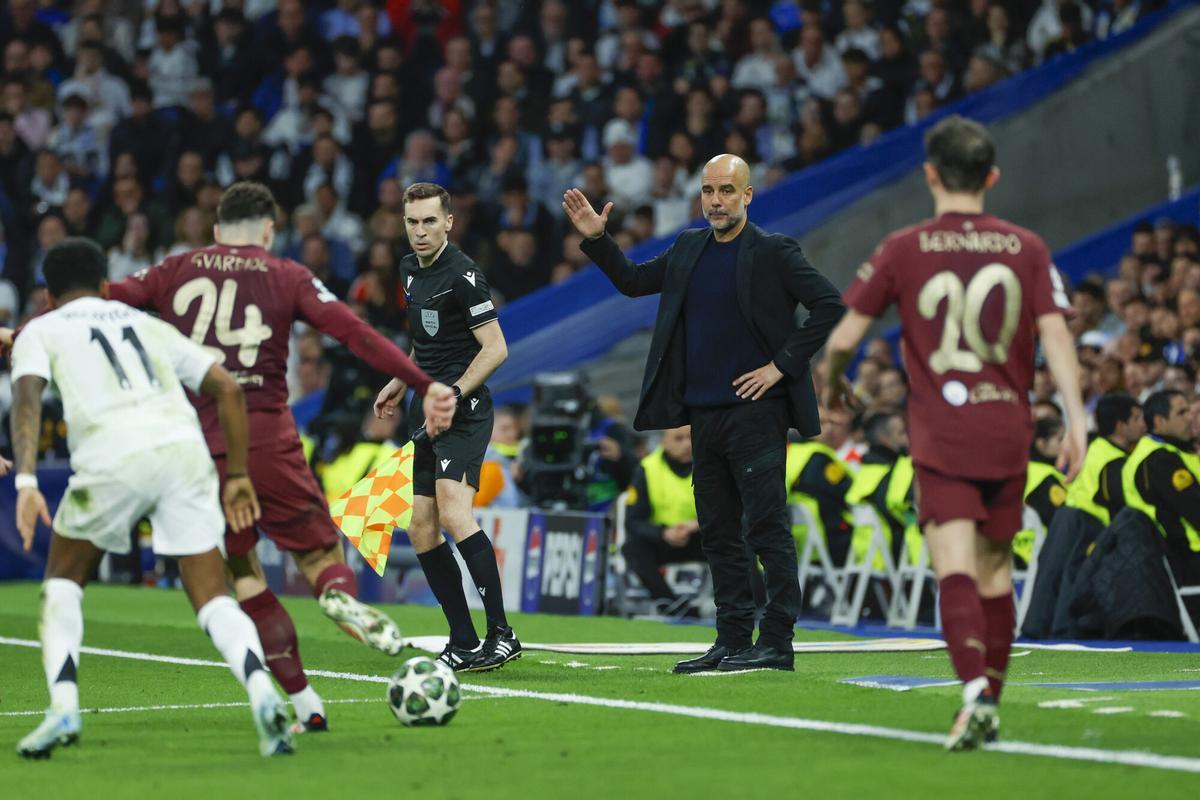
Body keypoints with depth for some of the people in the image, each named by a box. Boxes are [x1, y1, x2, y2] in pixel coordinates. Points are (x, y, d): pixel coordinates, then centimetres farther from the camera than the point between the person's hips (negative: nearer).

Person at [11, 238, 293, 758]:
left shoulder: (40, 332, 21)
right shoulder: (149, 325, 31)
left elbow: (27, 395, -1)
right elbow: (228, 389, 23)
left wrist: (25, 480, -11)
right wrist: (238, 476, 25)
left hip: (114, 457, -3)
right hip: (184, 447, 3)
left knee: (63, 582, 20)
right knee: (212, 597, 6)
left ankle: (63, 707, 3)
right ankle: (263, 694, -20)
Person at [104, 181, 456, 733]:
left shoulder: (176, 273, 12)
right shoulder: (286, 277, 7)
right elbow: (354, 333, -1)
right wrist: (424, 385, -2)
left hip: (195, 448, 2)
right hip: (267, 437, -2)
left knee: (243, 579, 11)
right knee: (318, 549, 8)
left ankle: (303, 702, 8)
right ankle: (340, 594, -29)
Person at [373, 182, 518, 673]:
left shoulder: (461, 274, -12)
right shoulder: (410, 270, 15)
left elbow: (495, 348, -14)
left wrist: (453, 394, -20)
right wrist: (401, 384, 27)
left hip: (464, 412, -10)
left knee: (453, 513, -25)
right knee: (421, 530, 6)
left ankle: (501, 634, -24)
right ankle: (463, 644, 11)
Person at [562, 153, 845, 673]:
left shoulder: (774, 253, -6)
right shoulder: (689, 250, 13)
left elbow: (830, 305, -10)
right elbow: (633, 281, 25)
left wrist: (783, 366, -11)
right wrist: (596, 240, 11)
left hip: (755, 411, -7)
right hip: (705, 414, 7)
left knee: (767, 528, -8)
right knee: (719, 534, 9)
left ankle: (776, 643, -7)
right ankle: (732, 641, 14)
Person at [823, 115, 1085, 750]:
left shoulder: (904, 249, 0)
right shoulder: (1026, 248, 5)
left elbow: (843, 337, 3)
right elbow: (1055, 334, -5)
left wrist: (832, 384, 23)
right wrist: (1076, 417, -6)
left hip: (940, 435, -3)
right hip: (1008, 431, 3)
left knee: (955, 567, -11)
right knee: (995, 567, 15)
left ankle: (975, 688, -32)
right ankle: (989, 703, 21)